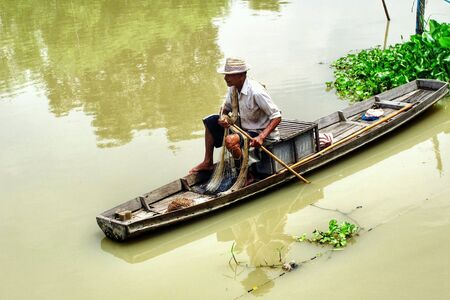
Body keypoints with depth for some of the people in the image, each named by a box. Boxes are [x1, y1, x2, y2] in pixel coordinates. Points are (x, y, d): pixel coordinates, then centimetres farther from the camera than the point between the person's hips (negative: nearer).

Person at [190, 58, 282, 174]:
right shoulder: (233, 88, -3)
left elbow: (277, 117, -26)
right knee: (210, 121, 6)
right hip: (244, 128, 9)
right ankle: (207, 163, 12)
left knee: (230, 140, -34)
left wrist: (261, 137, -36)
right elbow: (226, 107, 15)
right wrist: (223, 117, -10)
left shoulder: (256, 92, -28)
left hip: (260, 133, -9)